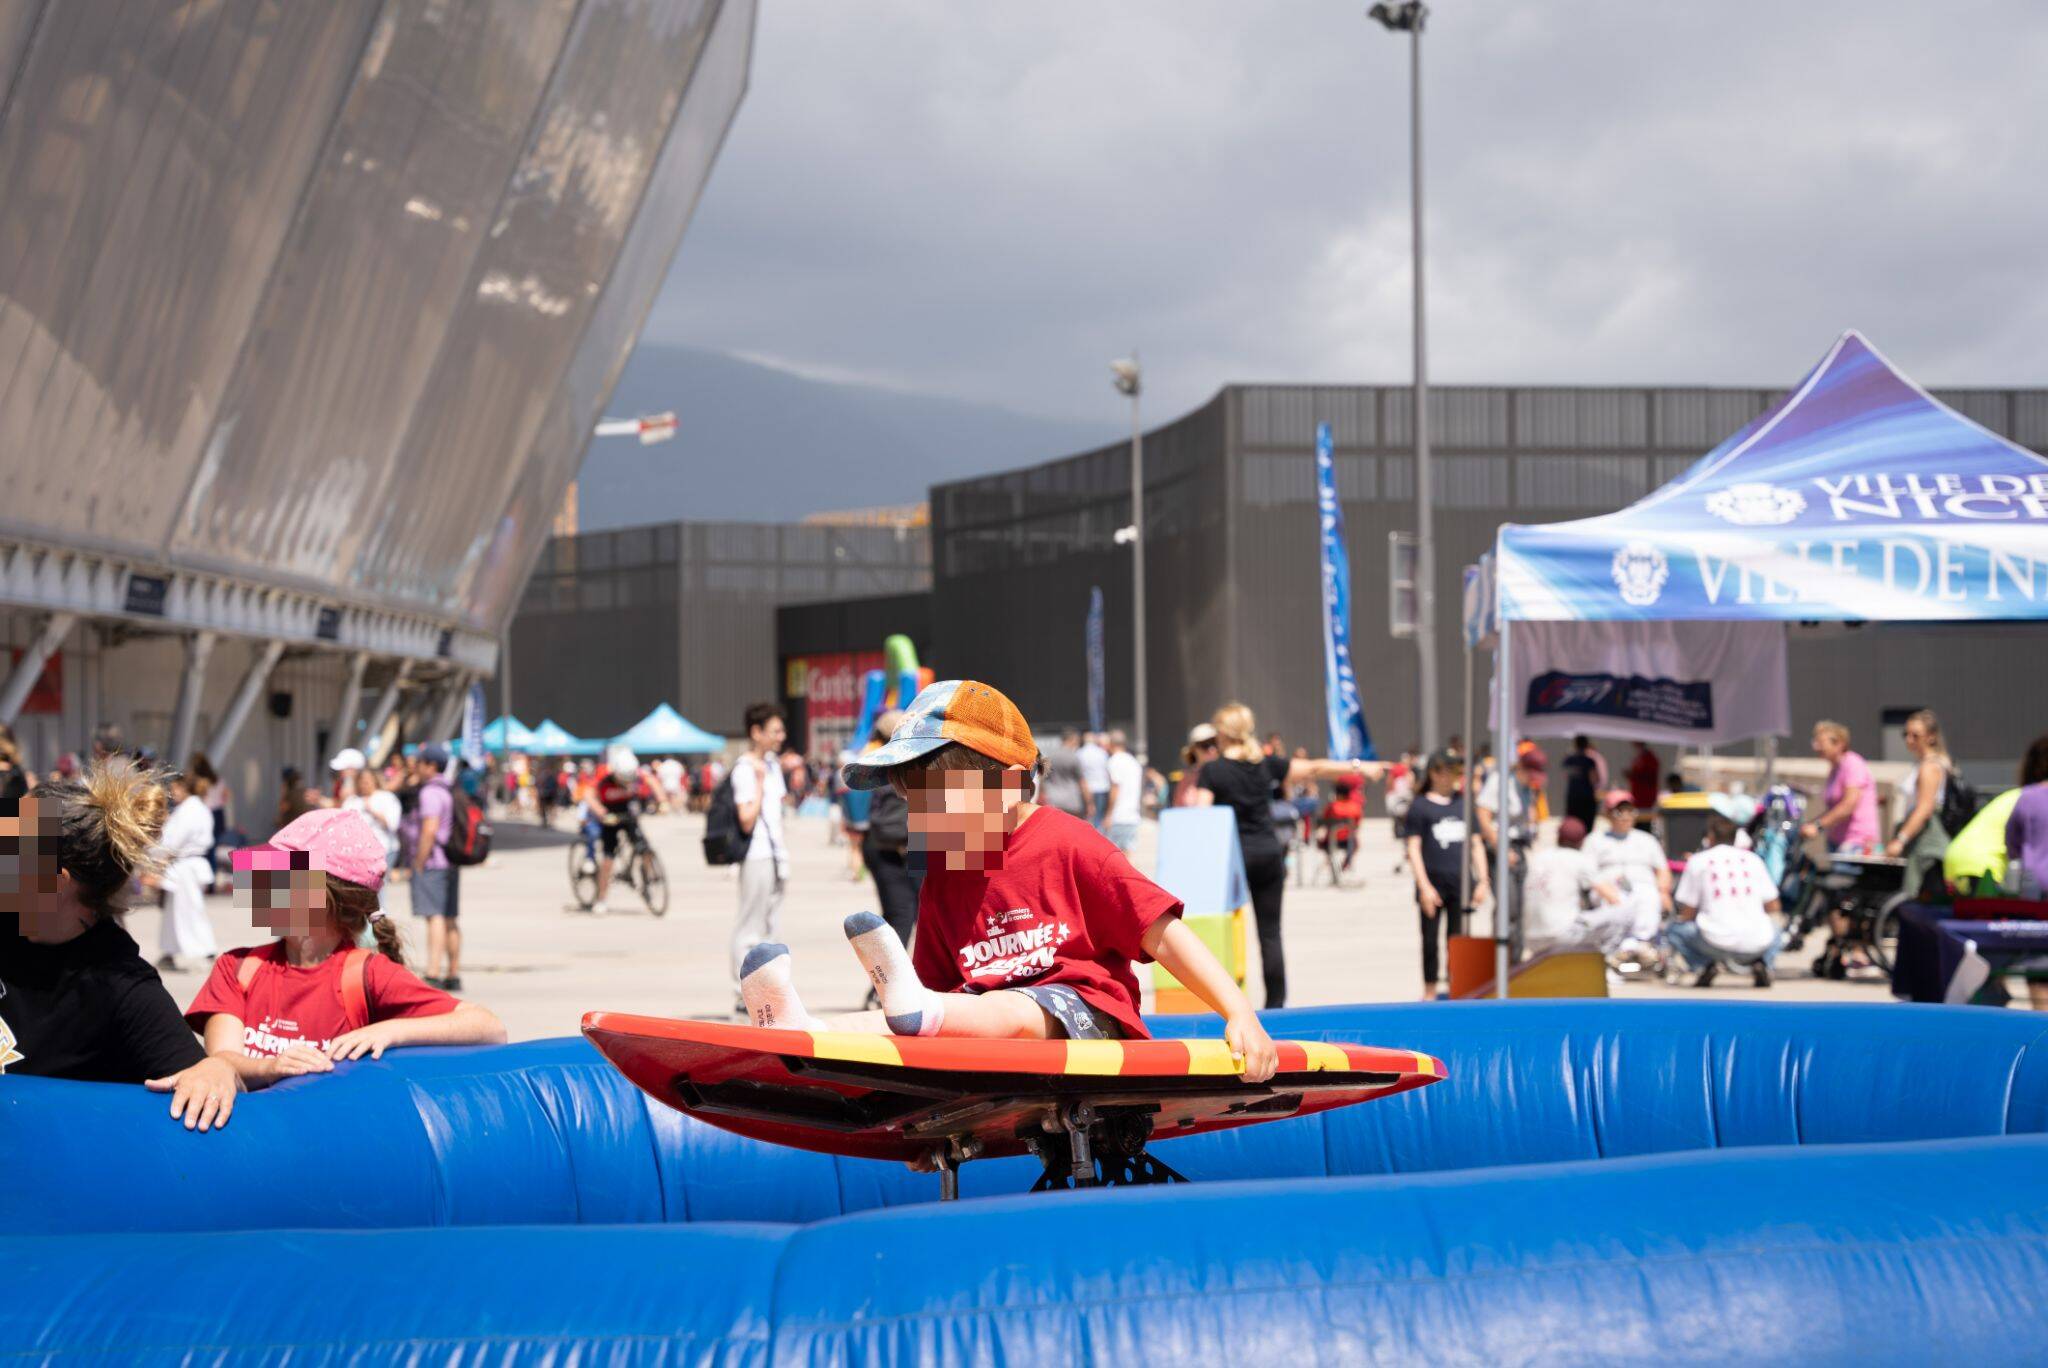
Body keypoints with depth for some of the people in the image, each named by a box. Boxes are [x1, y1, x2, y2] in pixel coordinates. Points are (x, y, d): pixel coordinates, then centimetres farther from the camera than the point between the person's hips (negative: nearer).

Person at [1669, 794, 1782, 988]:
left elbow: (1687, 914, 6)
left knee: (1675, 930, 23)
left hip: (1715, 943, -2)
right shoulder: (1752, 859, 13)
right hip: (1757, 946, 3)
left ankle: (1707, 964, -3)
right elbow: (1772, 906, 15)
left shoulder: (1698, 861, 6)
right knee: (1774, 932, 37)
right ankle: (1761, 964, 4)